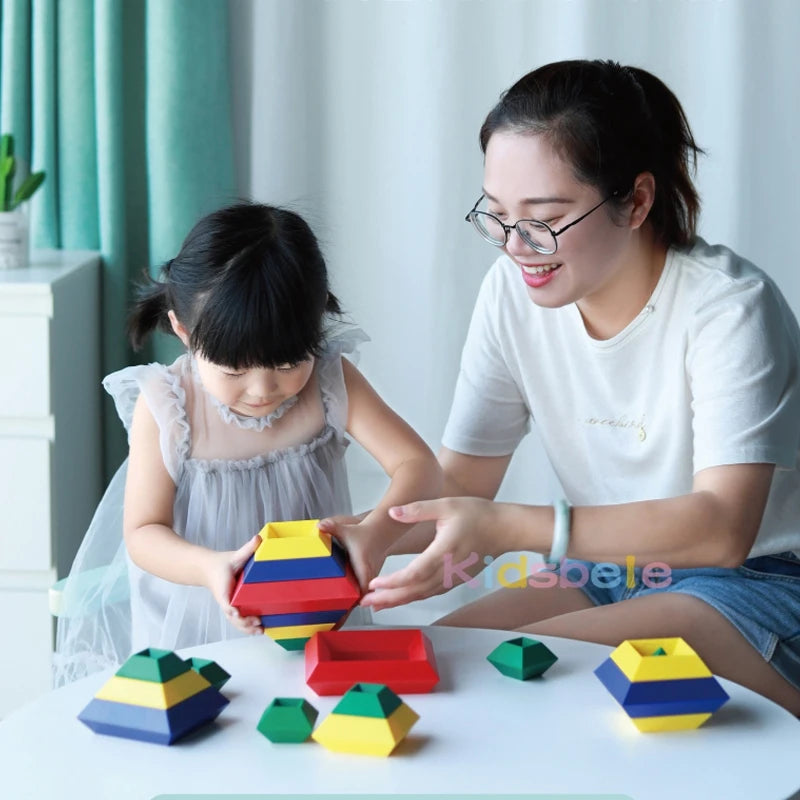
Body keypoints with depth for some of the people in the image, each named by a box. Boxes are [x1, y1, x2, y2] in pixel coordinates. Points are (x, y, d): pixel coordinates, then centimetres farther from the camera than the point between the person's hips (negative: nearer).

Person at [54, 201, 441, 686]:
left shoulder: (331, 381, -8)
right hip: (193, 631, -1)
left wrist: (375, 534, -32)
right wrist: (210, 567, -30)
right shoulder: (164, 407, -12)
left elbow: (419, 466, -11)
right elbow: (142, 532, -8)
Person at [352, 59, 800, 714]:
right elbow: (460, 481, 2)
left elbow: (721, 529, -30)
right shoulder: (512, 292, -2)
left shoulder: (728, 307, -20)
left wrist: (507, 527, -38)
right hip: (607, 574, 6)